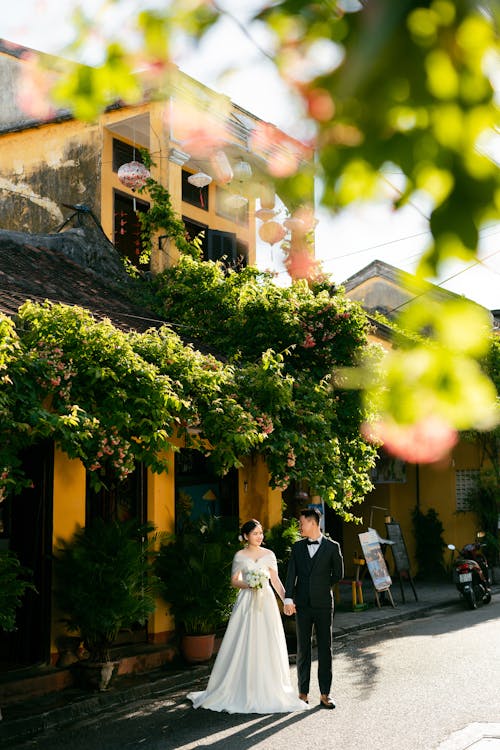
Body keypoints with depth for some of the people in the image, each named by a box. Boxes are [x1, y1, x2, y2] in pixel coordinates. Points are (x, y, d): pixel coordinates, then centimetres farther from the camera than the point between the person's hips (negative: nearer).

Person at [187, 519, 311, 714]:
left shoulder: (269, 555, 7)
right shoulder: (240, 556, 3)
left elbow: (276, 580, 7)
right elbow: (234, 581, 4)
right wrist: (248, 585, -15)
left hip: (266, 603, 2)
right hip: (247, 603, -2)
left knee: (267, 645, 1)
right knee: (244, 646, -3)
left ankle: (268, 690, 10)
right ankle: (243, 690, 6)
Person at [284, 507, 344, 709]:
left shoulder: (332, 547, -1)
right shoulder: (297, 547, 7)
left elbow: (338, 574, 7)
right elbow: (291, 574, -2)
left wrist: (322, 587, 8)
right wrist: (288, 598, -14)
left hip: (323, 604, -2)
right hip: (302, 605, 2)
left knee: (325, 649, 2)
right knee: (303, 649, 7)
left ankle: (325, 694, 8)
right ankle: (303, 692, 15)